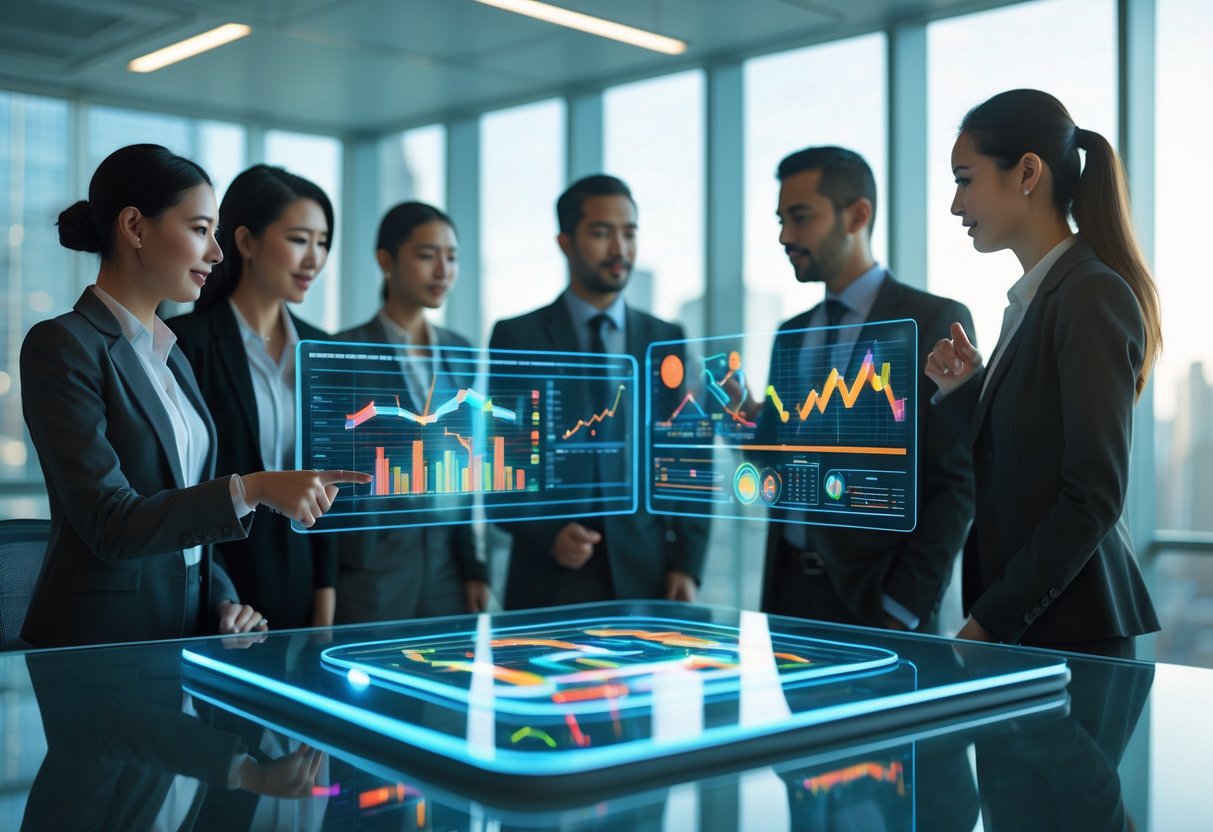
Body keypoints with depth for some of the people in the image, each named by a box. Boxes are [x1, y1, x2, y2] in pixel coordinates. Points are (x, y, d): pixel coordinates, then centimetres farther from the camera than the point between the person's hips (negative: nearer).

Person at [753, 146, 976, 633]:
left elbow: (957, 483, -10)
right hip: (790, 596, 5)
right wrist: (749, 425, -5)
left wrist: (903, 609, -14)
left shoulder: (936, 321, -6)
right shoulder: (791, 336, 11)